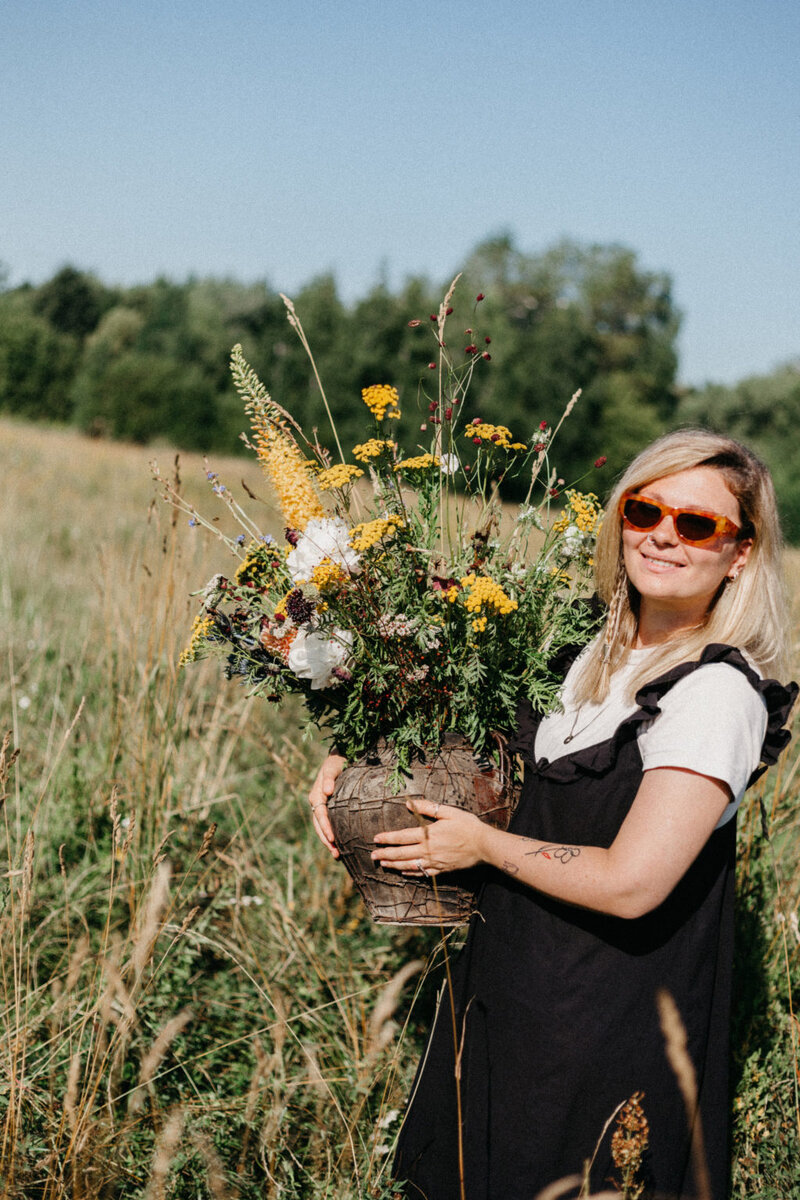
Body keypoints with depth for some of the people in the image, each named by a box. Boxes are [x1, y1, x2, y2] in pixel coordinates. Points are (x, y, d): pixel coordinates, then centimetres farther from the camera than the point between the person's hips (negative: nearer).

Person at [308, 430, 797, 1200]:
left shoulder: (717, 691, -22)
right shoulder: (598, 653, 3)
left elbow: (631, 883, -28)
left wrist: (483, 845, -14)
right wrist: (355, 756, 0)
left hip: (608, 1029, -8)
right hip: (515, 988, 8)